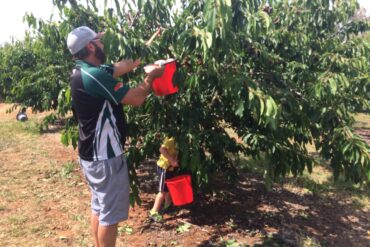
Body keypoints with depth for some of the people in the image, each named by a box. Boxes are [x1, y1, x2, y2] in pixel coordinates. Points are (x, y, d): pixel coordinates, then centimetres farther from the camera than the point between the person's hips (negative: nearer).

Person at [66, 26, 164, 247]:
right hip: (105, 157, -10)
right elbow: (136, 98, -20)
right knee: (110, 214, 4)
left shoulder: (85, 72, 7)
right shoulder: (93, 76, -23)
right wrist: (151, 77, -3)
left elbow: (126, 65, 14)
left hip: (93, 155, 10)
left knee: (99, 208, 21)